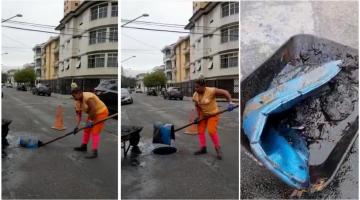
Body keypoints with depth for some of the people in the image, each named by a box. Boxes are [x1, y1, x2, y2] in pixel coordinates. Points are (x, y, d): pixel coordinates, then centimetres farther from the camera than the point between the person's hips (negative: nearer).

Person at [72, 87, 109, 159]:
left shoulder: (88, 97, -28)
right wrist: (77, 126, -7)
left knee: (95, 132, -12)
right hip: (93, 113, 9)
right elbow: (78, 114, 1)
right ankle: (84, 146, 34)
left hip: (101, 112, -9)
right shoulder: (77, 101, 1)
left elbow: (93, 109, -31)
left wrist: (90, 121, -23)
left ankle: (94, 152, -9)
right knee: (86, 130, 15)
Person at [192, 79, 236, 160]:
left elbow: (225, 92, -21)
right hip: (202, 115, 6)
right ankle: (203, 148, 19)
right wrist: (198, 116, -6)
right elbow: (197, 106, 2)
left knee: (212, 131, -15)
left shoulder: (211, 91, -25)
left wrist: (230, 102, -31)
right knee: (200, 131, 4)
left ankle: (218, 150, 1)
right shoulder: (195, 95, -8)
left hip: (213, 114, -6)